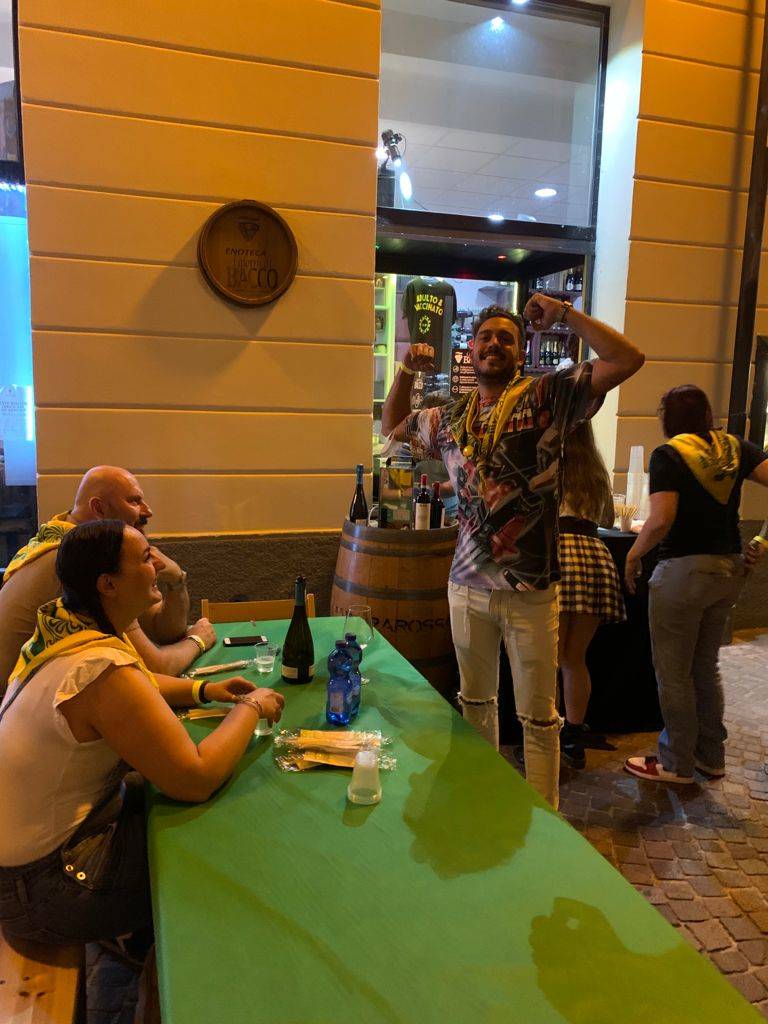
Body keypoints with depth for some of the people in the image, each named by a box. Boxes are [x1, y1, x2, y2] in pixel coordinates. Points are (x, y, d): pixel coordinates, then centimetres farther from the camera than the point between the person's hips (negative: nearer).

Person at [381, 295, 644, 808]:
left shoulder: (546, 397, -3)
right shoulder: (450, 418, 10)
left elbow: (628, 359, -11)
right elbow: (393, 427, 26)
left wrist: (564, 313, -12)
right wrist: (407, 371, 12)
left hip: (531, 589, -4)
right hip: (468, 584, 5)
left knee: (539, 716, 7)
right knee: (476, 701, 20)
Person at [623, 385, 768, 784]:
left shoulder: (668, 455, -12)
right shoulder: (734, 448, 6)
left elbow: (661, 520, -22)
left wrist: (633, 555, -7)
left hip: (684, 571, -7)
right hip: (730, 570, 7)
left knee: (673, 672, 7)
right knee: (705, 667, 20)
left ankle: (677, 764, 19)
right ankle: (711, 757, 31)